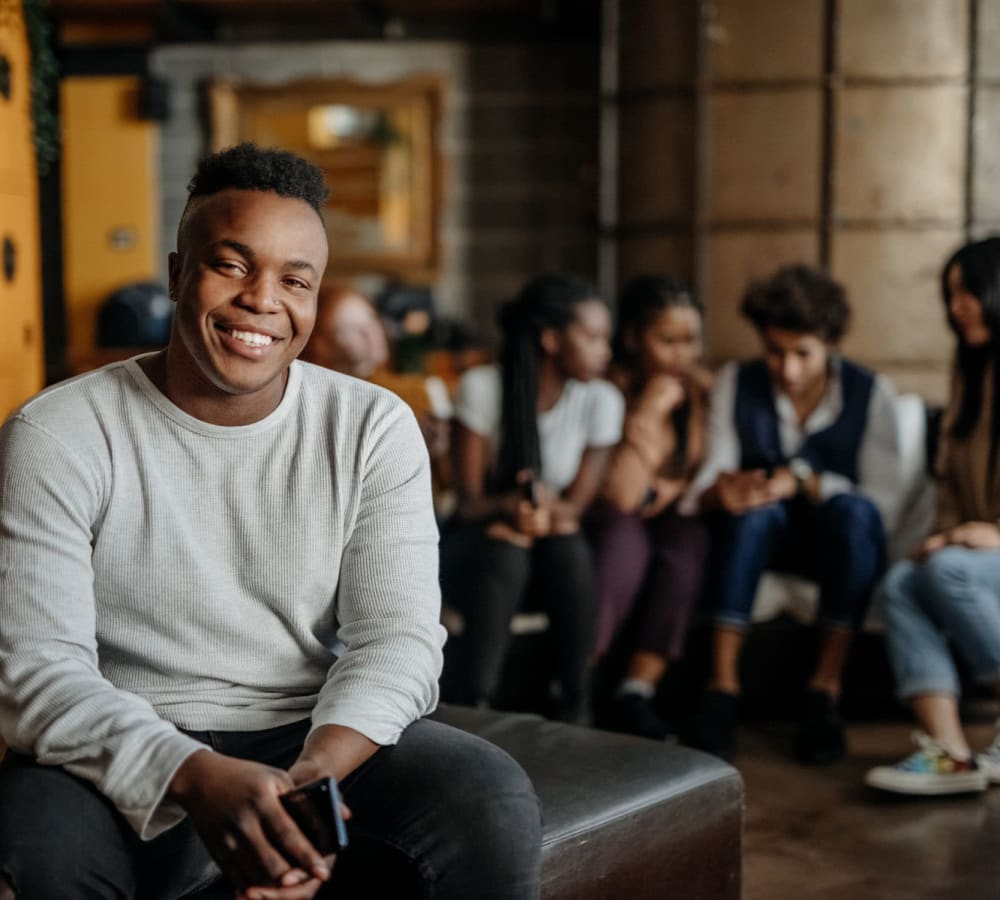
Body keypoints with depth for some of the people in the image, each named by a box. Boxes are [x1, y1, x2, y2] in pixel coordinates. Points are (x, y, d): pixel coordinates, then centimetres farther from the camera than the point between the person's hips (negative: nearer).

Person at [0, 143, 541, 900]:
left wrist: (312, 774, -28)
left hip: (321, 738, 2)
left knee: (494, 802, -25)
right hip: (132, 765, -2)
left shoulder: (375, 428, 0)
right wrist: (194, 777, -33)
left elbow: (397, 637, -6)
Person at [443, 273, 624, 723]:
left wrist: (548, 511, -29)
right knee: (503, 557, -36)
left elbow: (575, 507, -5)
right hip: (484, 539, -2)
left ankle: (576, 708, -27)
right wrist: (508, 508, -33)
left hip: (554, 538, 2)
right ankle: (474, 711, -36)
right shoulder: (483, 387, -13)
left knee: (570, 551, -33)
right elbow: (469, 501, -11)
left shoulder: (601, 399, -7)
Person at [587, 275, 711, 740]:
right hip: (608, 528, -4)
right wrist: (649, 413, -26)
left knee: (691, 536, -30)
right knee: (625, 535, -36)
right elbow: (618, 497, -24)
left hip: (668, 522, 4)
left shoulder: (701, 388, -1)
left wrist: (668, 491, -16)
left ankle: (637, 691, -27)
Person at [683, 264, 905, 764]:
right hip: (759, 541, 1)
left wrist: (803, 480, -29)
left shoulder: (871, 394, -8)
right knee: (754, 509, -33)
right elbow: (708, 483, -9)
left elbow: (885, 504, -15)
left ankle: (825, 690, -31)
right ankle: (722, 686, -35)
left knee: (853, 510, -34)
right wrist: (721, 490, -34)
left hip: (840, 548, 0)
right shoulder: (736, 384, -2)